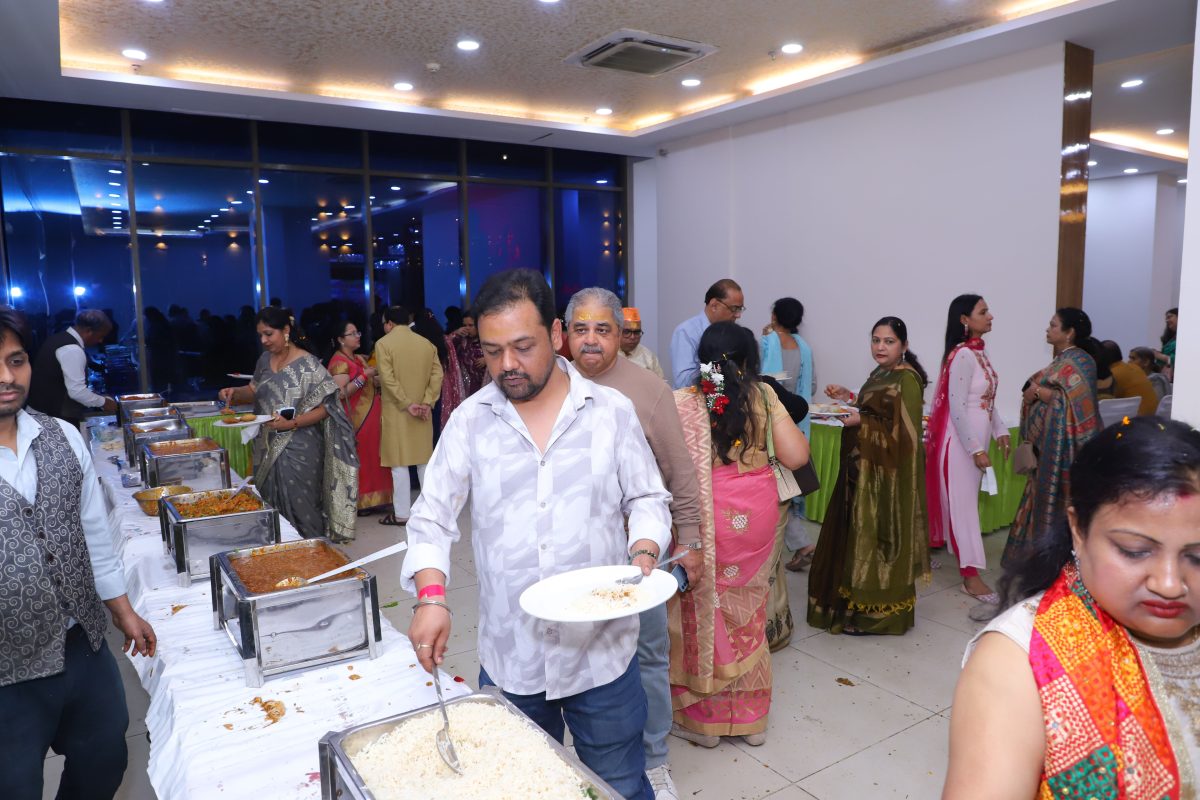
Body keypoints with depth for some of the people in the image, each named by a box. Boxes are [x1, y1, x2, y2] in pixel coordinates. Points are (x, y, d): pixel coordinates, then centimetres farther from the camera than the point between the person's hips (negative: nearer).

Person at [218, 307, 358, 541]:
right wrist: (235, 392, 1)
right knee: (270, 508, 12)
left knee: (299, 511, -3)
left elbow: (325, 407, -13)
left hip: (298, 451, -7)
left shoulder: (307, 364, -11)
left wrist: (292, 423, -25)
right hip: (268, 449, 7)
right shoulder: (265, 360, 9)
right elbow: (255, 392, 22)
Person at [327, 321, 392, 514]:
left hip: (371, 416, 9)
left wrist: (377, 377, 5)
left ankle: (370, 499, 17)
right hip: (356, 419, -9)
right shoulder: (339, 362, -11)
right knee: (358, 460, -4)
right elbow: (341, 393, -21)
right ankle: (356, 502, 3)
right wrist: (364, 376, -20)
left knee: (371, 457, 10)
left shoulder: (359, 358, 16)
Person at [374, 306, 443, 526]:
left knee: (399, 461, 0)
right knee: (425, 458, 13)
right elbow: (437, 375, -1)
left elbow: (388, 379, -16)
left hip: (397, 412, -4)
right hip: (422, 411, 5)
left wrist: (407, 404, -15)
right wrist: (427, 402, -6)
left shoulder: (383, 343, -7)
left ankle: (402, 514, 3)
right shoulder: (426, 343, 7)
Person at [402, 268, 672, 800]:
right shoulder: (469, 421, -2)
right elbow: (433, 518, 0)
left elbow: (647, 500, 4)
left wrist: (644, 552, -15)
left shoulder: (612, 411, -4)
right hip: (508, 656, 1)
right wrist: (431, 595, -16)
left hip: (601, 651, -1)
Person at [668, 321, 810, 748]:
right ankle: (751, 718, 34)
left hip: (705, 518, -3)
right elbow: (796, 456, -5)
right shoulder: (764, 397, -3)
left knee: (703, 613, 13)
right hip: (758, 515, 3)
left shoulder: (683, 402, -11)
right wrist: (777, 411, 10)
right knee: (749, 614, 19)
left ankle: (701, 718, 28)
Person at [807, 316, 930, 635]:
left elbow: (902, 433, -21)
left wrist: (860, 421, -19)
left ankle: (876, 612, 11)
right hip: (865, 469, 9)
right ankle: (856, 601, 28)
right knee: (860, 534, 15)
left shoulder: (907, 380, -16)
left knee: (877, 536, -1)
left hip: (888, 473, -9)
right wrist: (849, 399, 9)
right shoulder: (879, 375, 12)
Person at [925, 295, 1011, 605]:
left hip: (976, 437, 9)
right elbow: (957, 407, -21)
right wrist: (976, 449, -20)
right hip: (961, 440, -9)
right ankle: (971, 575, 4)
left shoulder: (980, 352, 9)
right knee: (963, 503, -2)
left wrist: (1000, 431, 11)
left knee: (965, 500, 16)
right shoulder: (962, 356, -18)